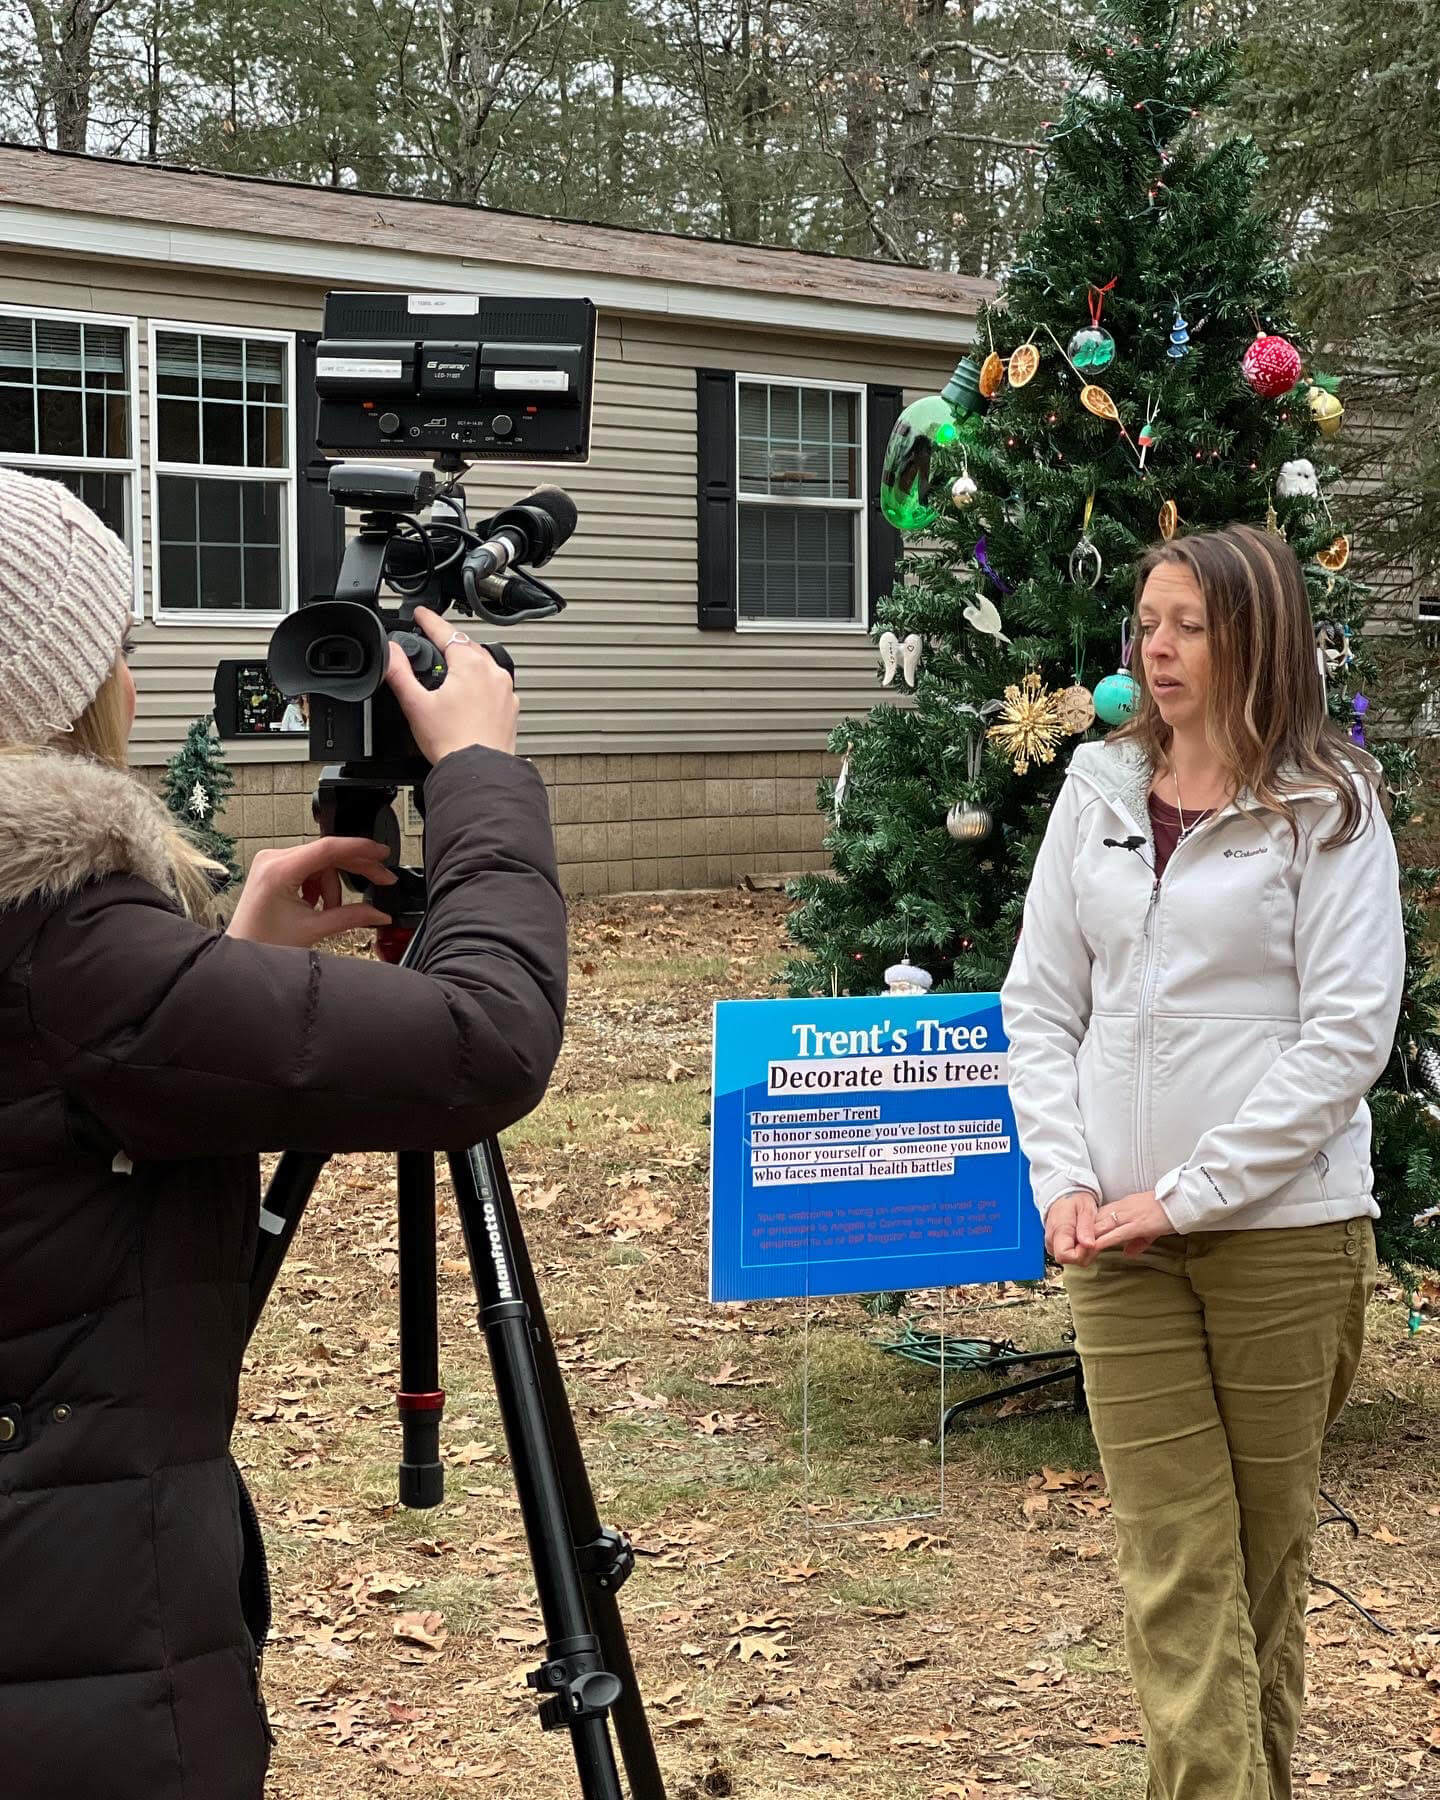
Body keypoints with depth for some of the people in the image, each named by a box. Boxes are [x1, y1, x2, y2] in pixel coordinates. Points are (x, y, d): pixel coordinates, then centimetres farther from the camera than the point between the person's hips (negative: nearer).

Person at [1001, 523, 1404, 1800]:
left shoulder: (1330, 807, -4)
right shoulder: (1099, 791, 8)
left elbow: (1349, 1031, -10)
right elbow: (1039, 1003, 10)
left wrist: (1189, 1194, -13)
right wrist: (1065, 1181, -4)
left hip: (1283, 1229, -3)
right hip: (1120, 1239, 3)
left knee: (1268, 1542, 10)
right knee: (1173, 1558, 0)